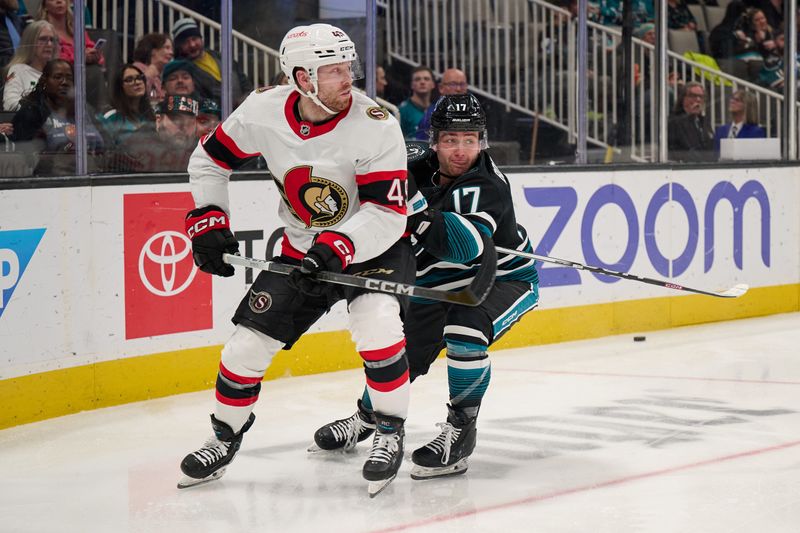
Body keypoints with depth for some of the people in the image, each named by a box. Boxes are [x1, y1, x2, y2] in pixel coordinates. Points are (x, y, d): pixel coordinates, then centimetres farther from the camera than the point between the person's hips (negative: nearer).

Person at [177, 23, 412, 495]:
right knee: (248, 344, -1)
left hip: (374, 247, -3)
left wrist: (337, 248, -39)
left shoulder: (375, 124, -25)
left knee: (376, 324, -30)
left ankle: (390, 432, -9)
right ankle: (226, 436, 25)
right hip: (302, 251, 3)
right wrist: (208, 222, -5)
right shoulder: (263, 111, -15)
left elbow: (388, 213, -27)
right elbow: (209, 159, 3)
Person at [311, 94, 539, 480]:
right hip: (439, 285, 6)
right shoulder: (419, 168, -10)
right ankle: (366, 417, 39)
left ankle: (460, 429, -16)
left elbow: (464, 246, -46)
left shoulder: (486, 185, -29)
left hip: (503, 280, -6)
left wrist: (418, 211, -55)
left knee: (464, 332, -34)